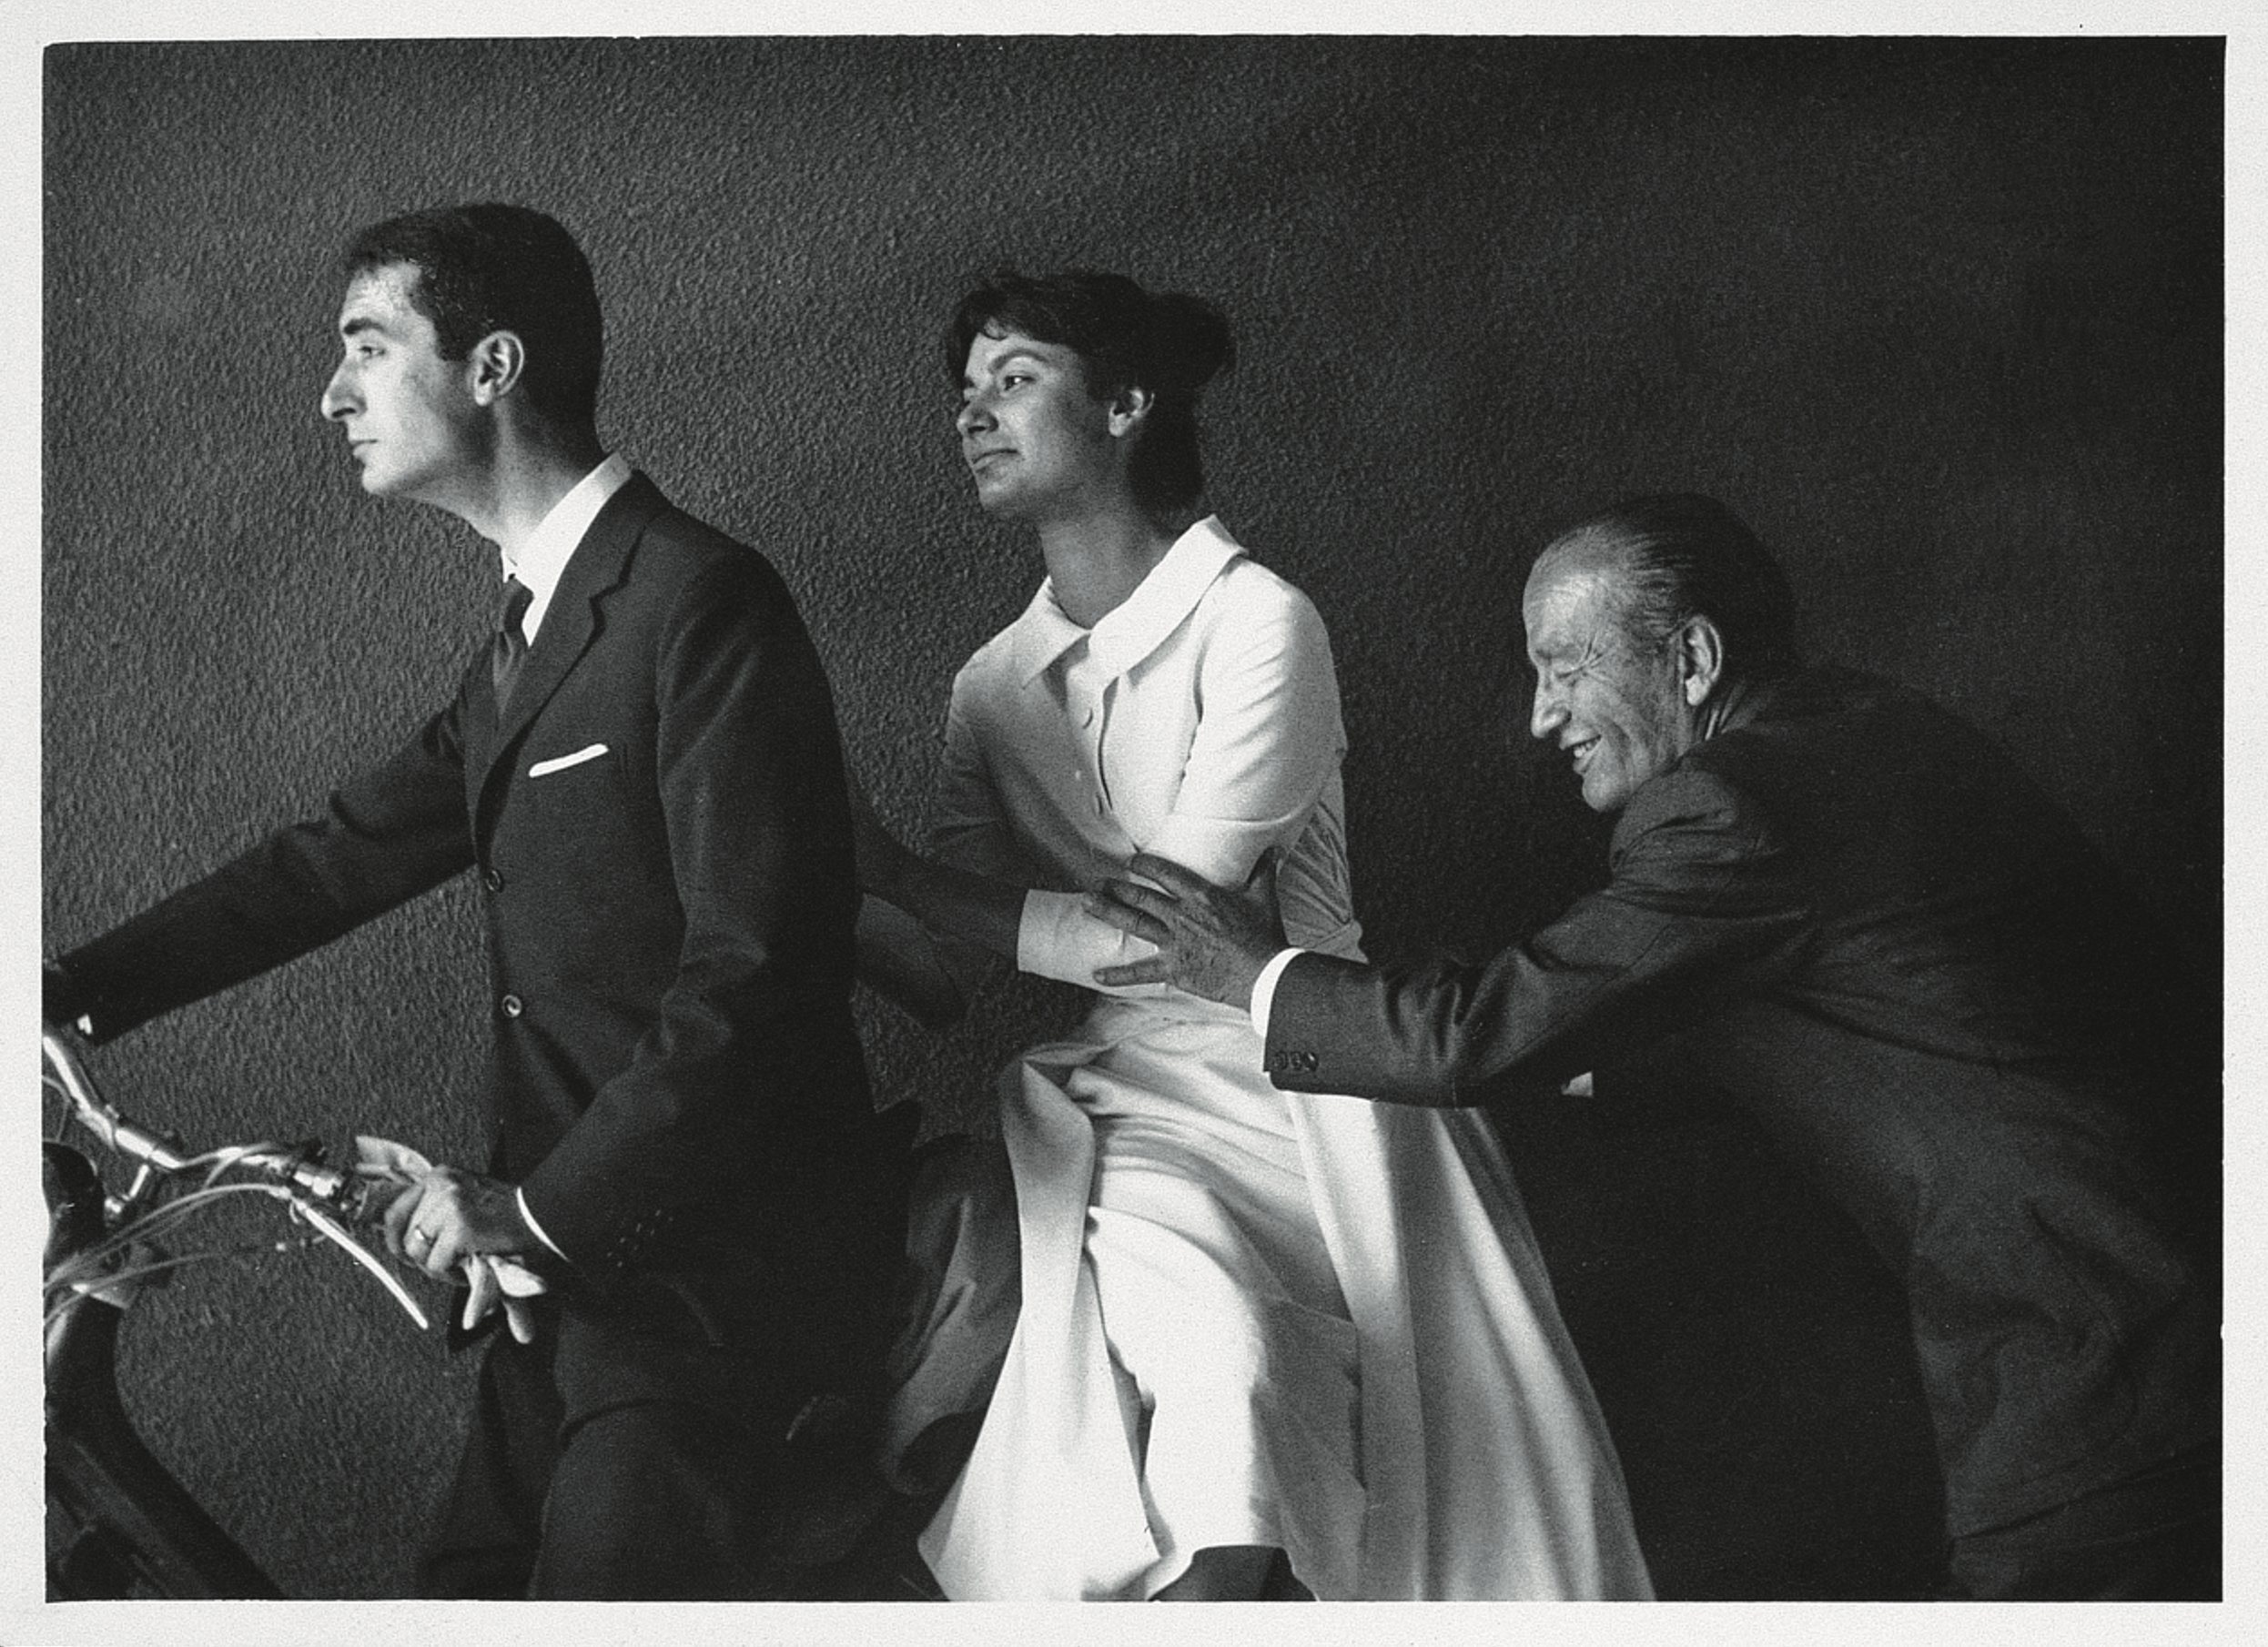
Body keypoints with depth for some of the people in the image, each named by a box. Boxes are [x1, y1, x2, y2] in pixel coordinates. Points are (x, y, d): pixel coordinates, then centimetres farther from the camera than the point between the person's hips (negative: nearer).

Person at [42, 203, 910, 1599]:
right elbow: (342, 855, 17)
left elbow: (759, 969, -23)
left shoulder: (702, 600, -16)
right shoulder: (526, 637, 14)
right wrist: (73, 996, 9)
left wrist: (540, 1207, -21)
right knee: (475, 1588, 15)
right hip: (576, 1252, 9)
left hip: (714, 1267, -9)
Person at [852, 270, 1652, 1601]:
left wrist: (895, 878, -7)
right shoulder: (995, 687, 11)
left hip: (1303, 1077, -3)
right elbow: (954, 983, 9)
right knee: (1219, 1354, -25)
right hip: (1127, 1100, 3)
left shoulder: (1258, 621, -5)